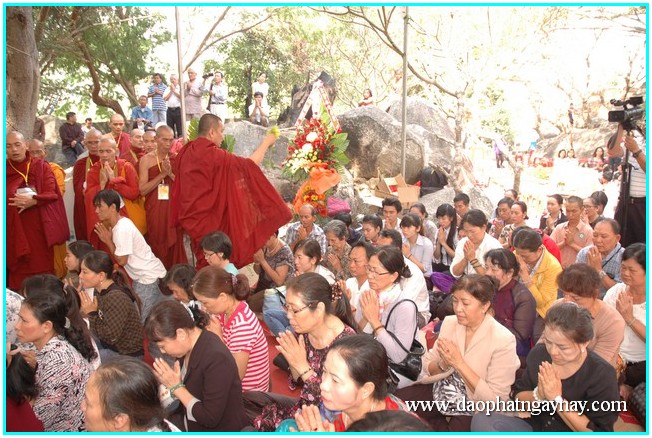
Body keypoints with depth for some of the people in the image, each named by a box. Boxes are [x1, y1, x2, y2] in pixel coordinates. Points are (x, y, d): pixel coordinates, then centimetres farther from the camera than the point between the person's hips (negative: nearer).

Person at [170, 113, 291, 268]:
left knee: (205, 262, 20)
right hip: (209, 218, -8)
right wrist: (266, 143, -5)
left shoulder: (187, 152, 2)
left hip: (193, 215, 8)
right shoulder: (214, 155, -21)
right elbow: (249, 164, -19)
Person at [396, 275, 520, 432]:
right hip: (442, 392, 5)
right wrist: (443, 364, -22)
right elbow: (426, 369, 1)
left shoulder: (503, 340, -18)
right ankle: (443, 428, 4)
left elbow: (495, 399, -20)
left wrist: (459, 363, -25)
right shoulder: (449, 322, -4)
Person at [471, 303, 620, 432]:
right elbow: (517, 397, 5)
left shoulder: (601, 375, -15)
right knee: (481, 420, -21)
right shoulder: (538, 353, -3)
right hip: (534, 428, 5)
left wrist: (557, 399, -23)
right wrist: (537, 395, -17)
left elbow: (596, 432, -15)